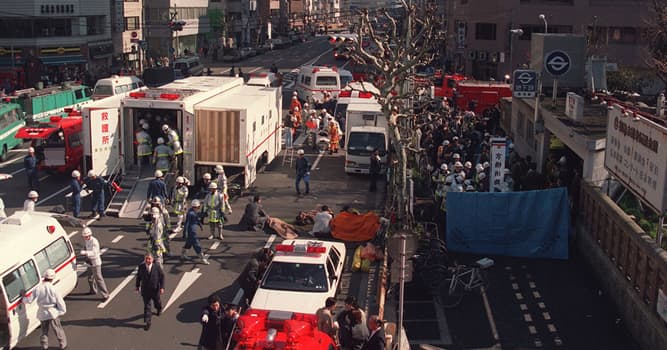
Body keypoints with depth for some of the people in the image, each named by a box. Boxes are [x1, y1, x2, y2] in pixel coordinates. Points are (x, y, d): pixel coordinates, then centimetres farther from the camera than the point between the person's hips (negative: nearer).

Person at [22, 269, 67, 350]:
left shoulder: (37, 288, -10)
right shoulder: (53, 289, -17)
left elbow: (29, 300, -4)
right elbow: (60, 301, -12)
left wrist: (24, 296, 16)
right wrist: (63, 310, 3)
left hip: (42, 314, 3)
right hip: (53, 313, -3)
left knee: (44, 331, 19)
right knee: (58, 330, 13)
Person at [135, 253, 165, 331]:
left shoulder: (157, 267, -17)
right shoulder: (141, 266, -13)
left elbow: (162, 276, -9)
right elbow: (138, 276, 3)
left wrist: (162, 287, -13)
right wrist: (137, 285, 11)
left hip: (155, 289, 0)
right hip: (145, 290, 0)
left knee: (157, 301, 25)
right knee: (147, 306, 0)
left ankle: (159, 309, 60)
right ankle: (147, 323, 5)